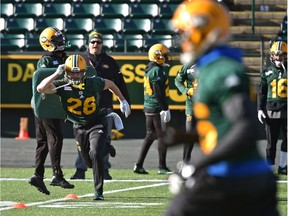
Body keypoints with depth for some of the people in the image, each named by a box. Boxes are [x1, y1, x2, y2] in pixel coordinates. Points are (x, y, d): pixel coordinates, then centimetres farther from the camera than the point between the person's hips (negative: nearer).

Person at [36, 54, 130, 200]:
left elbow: (110, 84, 7)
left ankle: (99, 191, -14)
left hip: (97, 123, -3)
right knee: (89, 161, 14)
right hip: (79, 127, 3)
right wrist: (57, 73, -34)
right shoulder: (62, 85, -17)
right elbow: (41, 88, -33)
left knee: (95, 154, -23)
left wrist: (123, 101, 12)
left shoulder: (93, 83, -15)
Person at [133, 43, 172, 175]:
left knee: (150, 136, 13)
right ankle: (162, 167, -1)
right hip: (157, 108, -10)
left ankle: (138, 165, 12)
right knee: (162, 136, -3)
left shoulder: (149, 70, 15)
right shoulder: (157, 71, -14)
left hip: (148, 108, 10)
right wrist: (165, 109, -20)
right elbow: (159, 92, -20)